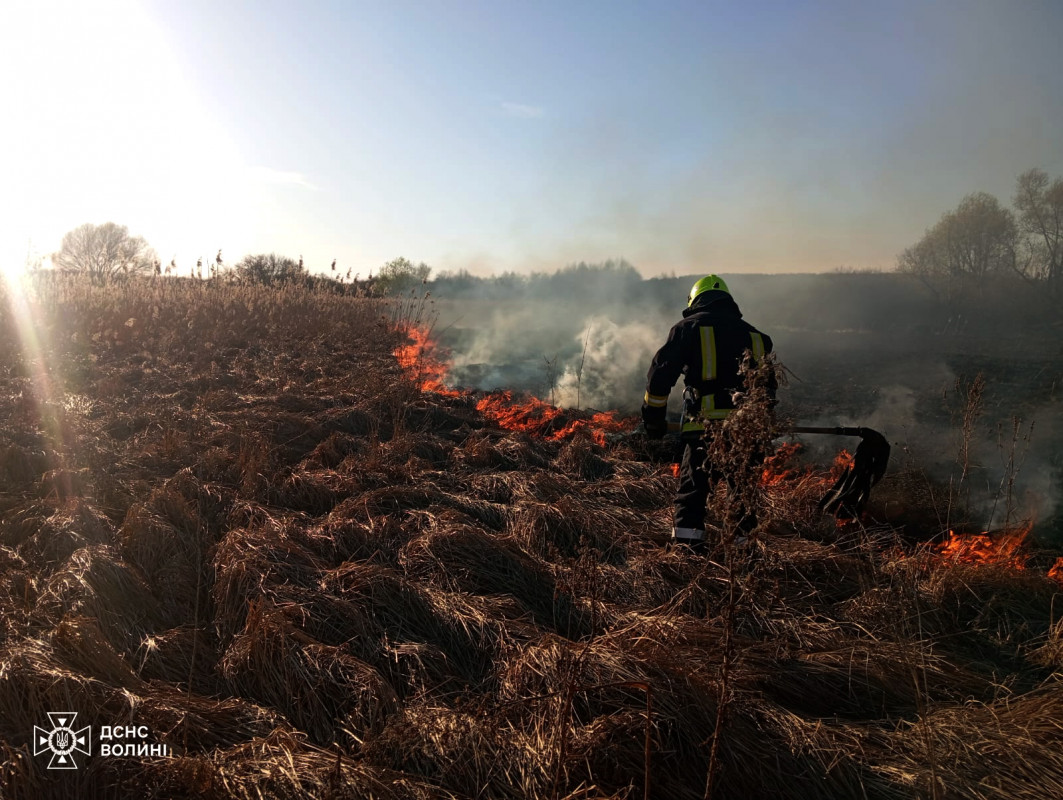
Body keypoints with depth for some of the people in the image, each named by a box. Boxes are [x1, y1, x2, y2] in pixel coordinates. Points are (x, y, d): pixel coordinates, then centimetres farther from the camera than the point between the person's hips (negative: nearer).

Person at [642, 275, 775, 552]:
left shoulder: (689, 327, 6)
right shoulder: (754, 334, 21)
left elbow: (661, 373, -1)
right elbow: (769, 385, 24)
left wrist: (653, 417, 6)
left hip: (706, 426, -4)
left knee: (691, 492, 1)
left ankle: (687, 549, -3)